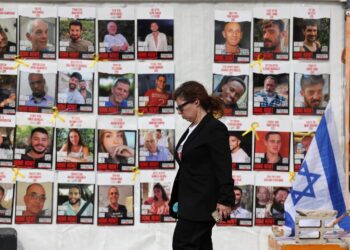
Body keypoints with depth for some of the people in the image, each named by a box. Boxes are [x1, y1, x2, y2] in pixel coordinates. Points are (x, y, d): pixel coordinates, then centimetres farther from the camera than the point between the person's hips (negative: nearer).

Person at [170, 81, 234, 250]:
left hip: (203, 202, -9)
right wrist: (177, 198, 20)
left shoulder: (215, 129, -13)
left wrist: (225, 200, -22)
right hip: (190, 201, 9)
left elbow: (224, 169, -18)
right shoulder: (193, 129, 14)